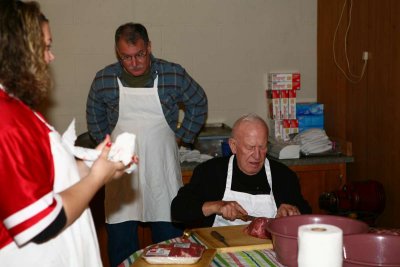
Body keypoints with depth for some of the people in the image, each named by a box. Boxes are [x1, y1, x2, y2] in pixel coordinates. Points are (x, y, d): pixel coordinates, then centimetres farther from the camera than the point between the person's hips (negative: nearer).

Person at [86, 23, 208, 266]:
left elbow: (198, 103, 12)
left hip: (163, 169, 0)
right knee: (121, 242, 4)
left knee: (170, 236, 6)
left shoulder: (173, 74, -5)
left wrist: (181, 136, 8)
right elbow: (94, 118, 16)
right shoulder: (104, 80, -3)